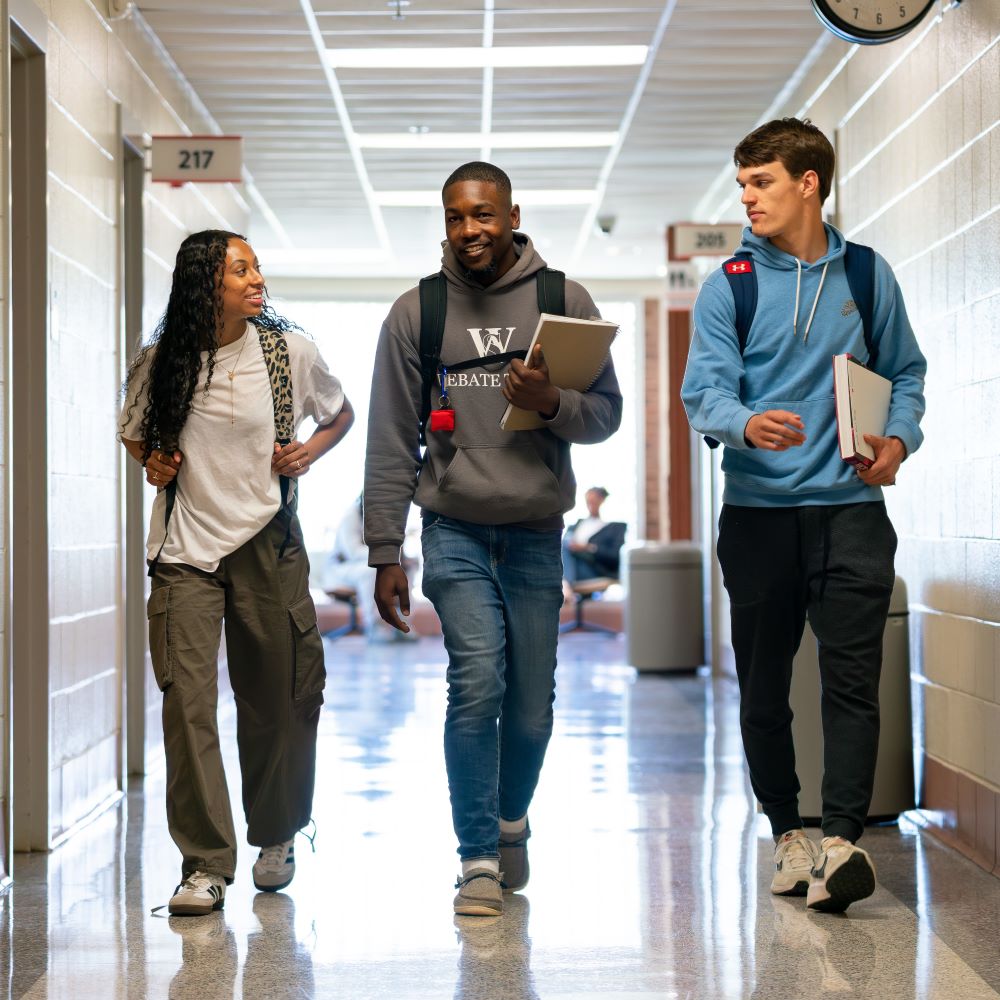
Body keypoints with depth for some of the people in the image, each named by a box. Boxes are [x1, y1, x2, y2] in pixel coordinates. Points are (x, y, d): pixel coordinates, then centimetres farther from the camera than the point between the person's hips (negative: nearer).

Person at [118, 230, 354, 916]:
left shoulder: (290, 351, -1)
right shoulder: (159, 362, 0)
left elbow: (341, 414, 16)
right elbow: (135, 432, 19)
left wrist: (311, 450, -2)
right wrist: (152, 461, -1)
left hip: (267, 543, 1)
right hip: (186, 549, 0)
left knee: (277, 701, 7)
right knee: (187, 699, -10)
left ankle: (276, 837, 29)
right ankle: (205, 864, -4)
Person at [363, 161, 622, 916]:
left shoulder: (566, 302, 5)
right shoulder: (416, 313, 5)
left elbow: (607, 414, 6)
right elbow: (392, 443, 6)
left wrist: (553, 402, -16)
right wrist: (384, 554, 2)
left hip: (538, 534, 1)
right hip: (455, 532, -1)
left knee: (531, 706, 5)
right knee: (477, 682, -15)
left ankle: (511, 818, 33)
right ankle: (479, 859, -4)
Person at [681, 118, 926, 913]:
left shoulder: (868, 277, 8)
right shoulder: (727, 288, 3)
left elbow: (906, 372, 15)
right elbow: (704, 391, -7)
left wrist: (899, 438, -4)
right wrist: (746, 424, -29)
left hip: (851, 510, 0)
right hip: (759, 511, 1)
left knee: (852, 678, -10)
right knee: (763, 688, 8)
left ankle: (841, 843, -13)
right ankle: (787, 833, 21)